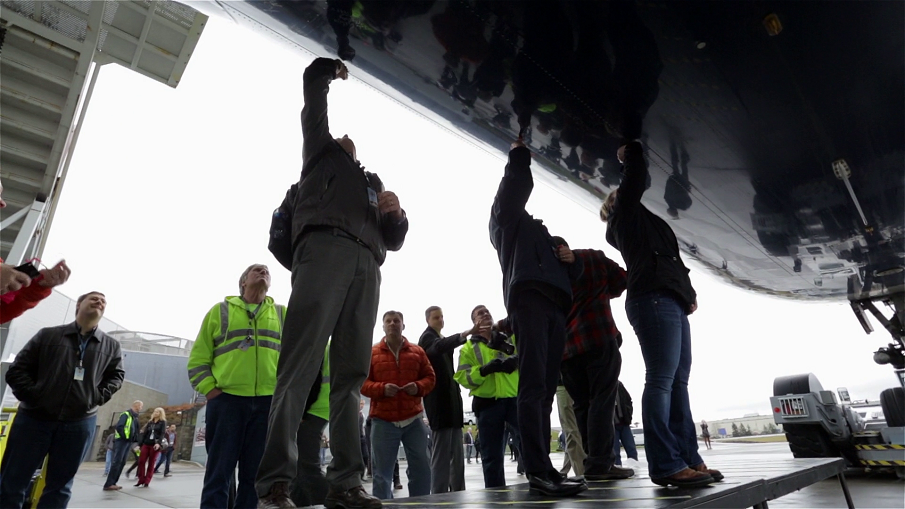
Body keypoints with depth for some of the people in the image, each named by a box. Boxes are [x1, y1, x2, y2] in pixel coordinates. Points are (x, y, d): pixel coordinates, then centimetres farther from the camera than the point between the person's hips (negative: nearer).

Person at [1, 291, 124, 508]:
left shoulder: (112, 347, 9)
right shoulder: (48, 335, 4)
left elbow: (116, 376, 13)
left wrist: (97, 398, -2)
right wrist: (32, 396, -9)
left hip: (80, 423, 1)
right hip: (34, 418, -1)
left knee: (59, 487, 8)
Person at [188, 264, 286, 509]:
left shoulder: (283, 314, 15)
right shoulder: (220, 311, 12)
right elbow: (198, 359, 9)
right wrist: (210, 390, -4)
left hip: (269, 402, 1)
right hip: (226, 399, -1)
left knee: (255, 473, 7)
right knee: (219, 470, 1)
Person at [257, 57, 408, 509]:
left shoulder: (373, 185, 36)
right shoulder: (322, 153, 30)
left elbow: (393, 241, 27)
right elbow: (313, 86, 28)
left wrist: (396, 214, 8)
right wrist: (331, 69, 48)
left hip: (366, 267, 4)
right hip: (326, 250, -4)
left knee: (351, 372, -5)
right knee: (301, 362, -16)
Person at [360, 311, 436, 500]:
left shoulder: (417, 351, 9)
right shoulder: (372, 353, 5)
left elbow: (430, 377, 11)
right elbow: (362, 383, 1)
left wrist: (419, 386, -10)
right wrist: (382, 388, -17)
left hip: (413, 419, 2)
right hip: (383, 421, -1)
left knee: (422, 468, 7)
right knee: (382, 472, 5)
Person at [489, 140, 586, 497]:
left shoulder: (534, 228, 37)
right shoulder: (504, 216, 21)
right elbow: (517, 182, 5)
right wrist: (519, 153, 21)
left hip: (554, 305, 7)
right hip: (528, 298, -7)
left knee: (545, 389, -1)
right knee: (534, 384, -17)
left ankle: (543, 469, -1)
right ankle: (538, 471, -22)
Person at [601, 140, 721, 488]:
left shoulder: (640, 222, 32)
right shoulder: (625, 212, 11)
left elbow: (670, 261, 26)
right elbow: (637, 176, 5)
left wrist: (688, 293, 13)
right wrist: (631, 154, 26)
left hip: (671, 301, 9)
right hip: (654, 299, -9)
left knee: (678, 381, 3)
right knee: (661, 380, -15)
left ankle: (687, 459, 5)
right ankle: (665, 465, -17)